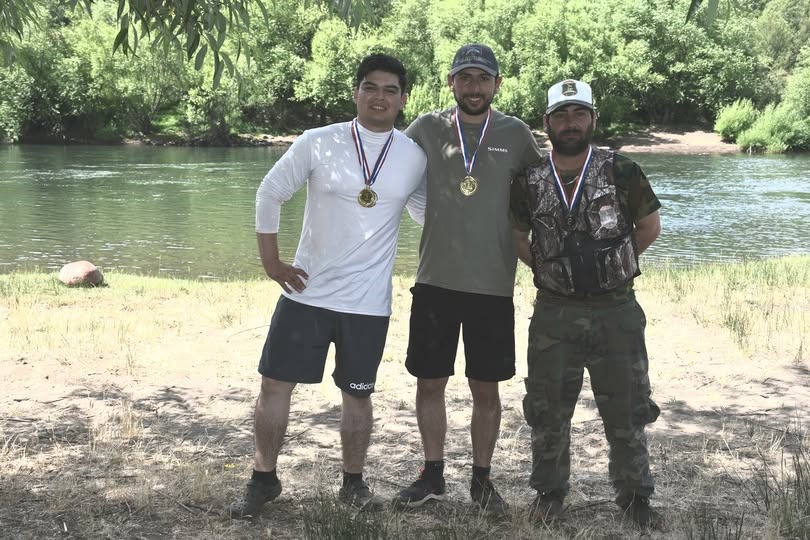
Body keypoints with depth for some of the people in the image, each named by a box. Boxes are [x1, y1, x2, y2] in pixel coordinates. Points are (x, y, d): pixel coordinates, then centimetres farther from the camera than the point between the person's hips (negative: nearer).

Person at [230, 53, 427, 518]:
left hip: (368, 302, 1)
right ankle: (264, 479, 22)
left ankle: (354, 482, 29)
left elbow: (424, 209, 18)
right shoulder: (318, 143, -8)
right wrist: (271, 261, 1)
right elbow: (270, 195, 2)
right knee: (275, 384, 4)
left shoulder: (415, 157, -2)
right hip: (306, 291, 0)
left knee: (358, 393, 11)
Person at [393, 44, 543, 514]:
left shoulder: (516, 135, 0)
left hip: (494, 285, -1)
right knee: (430, 383, 9)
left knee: (487, 388, 7)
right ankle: (433, 475, 24)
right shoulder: (427, 129, 1)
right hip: (435, 281, 1)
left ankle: (482, 479, 23)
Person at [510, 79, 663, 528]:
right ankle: (549, 490, 28)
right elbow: (517, 238, 15)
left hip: (616, 310, -1)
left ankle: (635, 494, 26)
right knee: (548, 412, 10)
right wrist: (550, 270, 6)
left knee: (627, 411, 8)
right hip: (554, 314, 1)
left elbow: (649, 227, 8)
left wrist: (612, 264, 7)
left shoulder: (622, 173, -5)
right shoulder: (529, 183, -1)